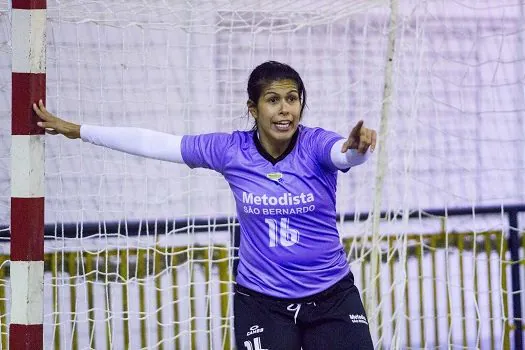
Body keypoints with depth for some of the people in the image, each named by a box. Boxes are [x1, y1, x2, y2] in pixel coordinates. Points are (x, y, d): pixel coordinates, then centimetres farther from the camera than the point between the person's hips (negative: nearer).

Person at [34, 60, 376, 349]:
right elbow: (153, 143, 1)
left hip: (332, 299, -1)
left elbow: (348, 153, -34)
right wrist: (76, 130, 5)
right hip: (261, 304, 1)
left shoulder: (316, 145, -12)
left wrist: (359, 145, -60)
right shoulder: (231, 150, -6)